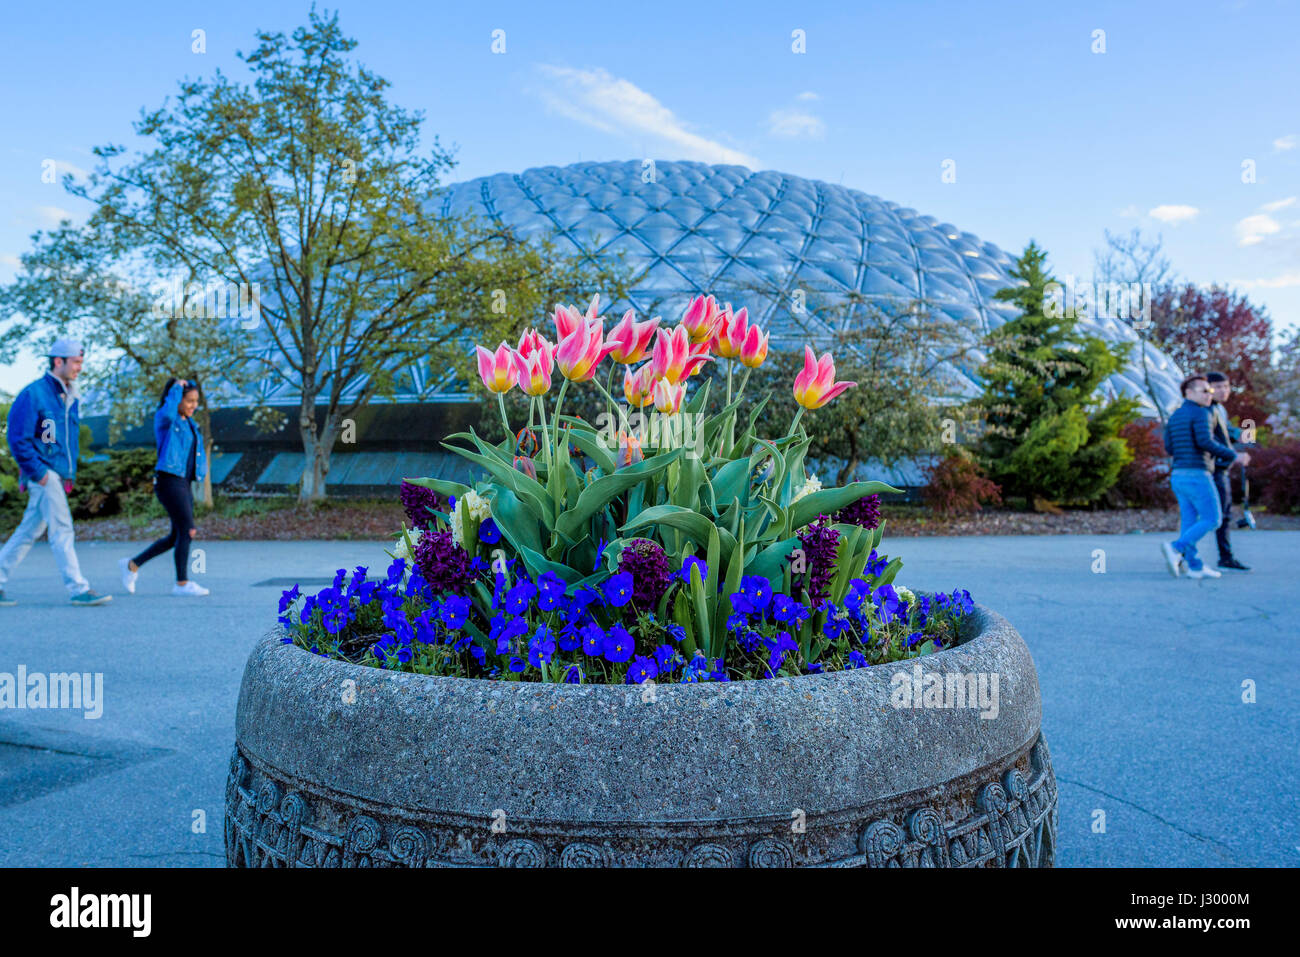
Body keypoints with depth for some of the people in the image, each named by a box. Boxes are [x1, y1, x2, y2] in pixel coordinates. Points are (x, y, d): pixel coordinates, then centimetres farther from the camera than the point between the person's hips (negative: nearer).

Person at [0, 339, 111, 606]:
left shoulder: (71, 399, 16)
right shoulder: (34, 394, -9)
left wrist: (70, 474, 15)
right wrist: (38, 472, -15)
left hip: (59, 476, 8)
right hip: (43, 474, -8)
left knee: (29, 531, 12)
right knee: (62, 529, -9)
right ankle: (78, 589, -9)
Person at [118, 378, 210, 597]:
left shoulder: (189, 423, 17)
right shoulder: (163, 418, -7)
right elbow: (168, 412, -30)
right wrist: (176, 387, -18)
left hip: (184, 483, 9)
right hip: (169, 481, -9)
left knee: (177, 537, 12)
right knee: (187, 531, -11)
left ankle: (132, 565, 26)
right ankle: (182, 583, -3)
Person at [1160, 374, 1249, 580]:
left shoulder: (1174, 417, 16)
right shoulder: (1200, 413, -9)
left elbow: (1169, 448, 13)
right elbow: (1205, 442, -20)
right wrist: (1233, 456, -11)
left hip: (1178, 476, 8)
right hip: (1197, 475, -8)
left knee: (1190, 521, 7)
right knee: (1211, 520, -2)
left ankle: (1195, 567, 6)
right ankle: (1176, 548, -16)